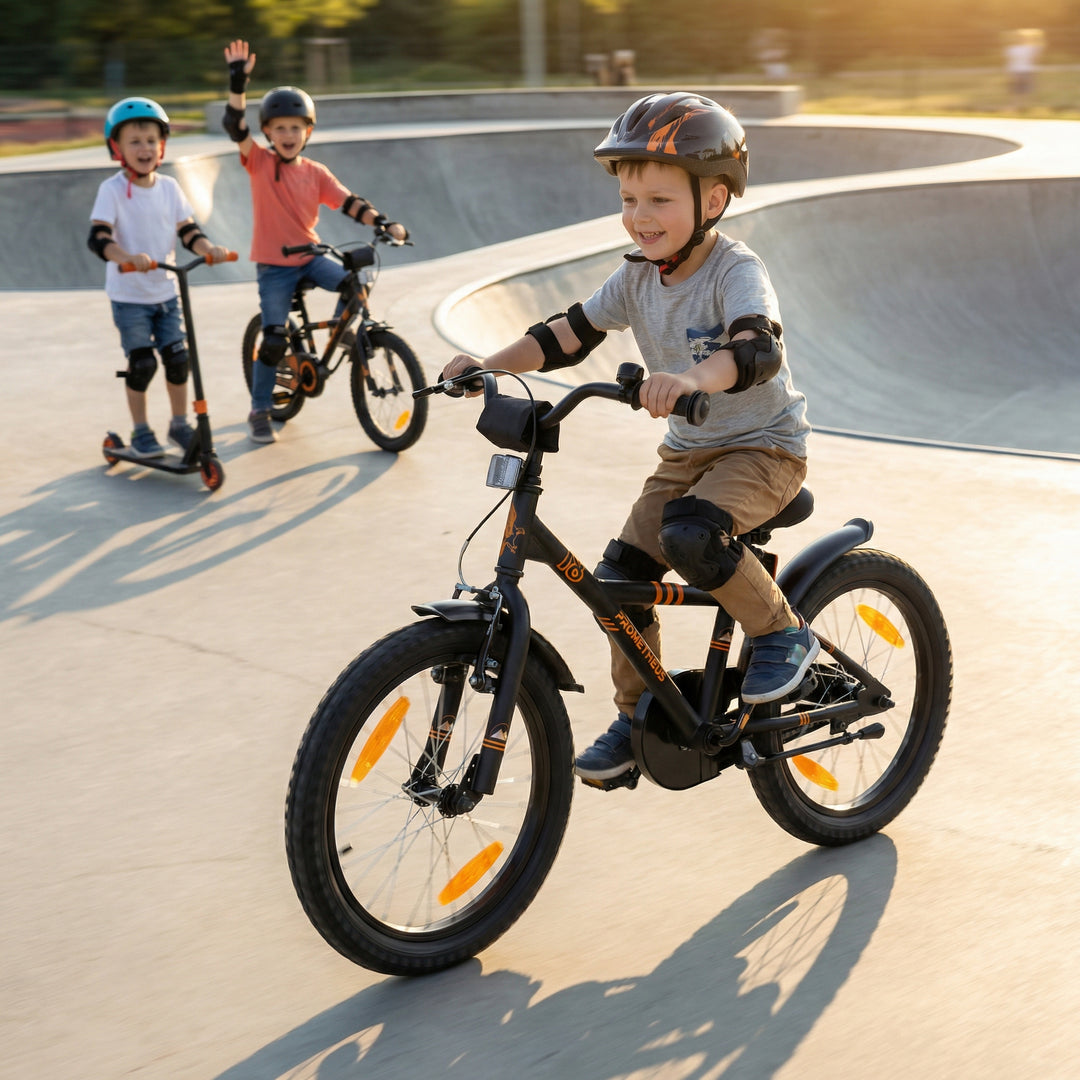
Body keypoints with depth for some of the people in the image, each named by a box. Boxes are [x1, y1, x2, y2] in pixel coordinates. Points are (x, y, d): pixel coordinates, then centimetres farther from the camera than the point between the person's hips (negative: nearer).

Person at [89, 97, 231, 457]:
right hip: (128, 295, -4)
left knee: (178, 358, 2)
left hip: (165, 291, 4)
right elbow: (97, 237, -24)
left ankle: (179, 424, 20)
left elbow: (187, 231, -1)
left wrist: (208, 248, -23)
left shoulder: (169, 187, 2)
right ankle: (141, 431, 12)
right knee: (141, 363, -5)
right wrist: (128, 257, -43)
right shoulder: (113, 190, -13)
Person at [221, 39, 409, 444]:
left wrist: (385, 223, -21)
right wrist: (238, 80, -31)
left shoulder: (315, 172, 0)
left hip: (310, 257, 3)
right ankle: (260, 412, 8)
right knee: (274, 340, -8)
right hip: (273, 265, -3)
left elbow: (349, 202, -5)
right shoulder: (259, 162, -7)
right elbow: (235, 125, -20)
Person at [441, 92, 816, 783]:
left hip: (763, 448, -7)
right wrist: (489, 366, -13)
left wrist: (692, 377, -60)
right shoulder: (639, 277, -1)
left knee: (689, 533, -34)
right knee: (620, 575, -2)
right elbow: (568, 335, 2)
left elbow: (758, 348, -40)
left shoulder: (736, 271, -21)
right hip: (688, 451, 7)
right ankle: (641, 715, 18)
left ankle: (783, 632, -9)